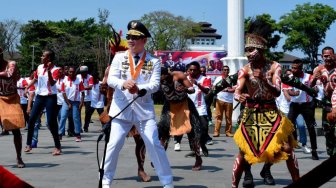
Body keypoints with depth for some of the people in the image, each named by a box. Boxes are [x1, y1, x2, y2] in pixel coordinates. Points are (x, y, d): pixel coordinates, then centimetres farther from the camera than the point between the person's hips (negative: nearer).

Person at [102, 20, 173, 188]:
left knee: (154, 145, -4)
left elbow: (155, 84, -8)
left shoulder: (154, 61, 2)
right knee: (114, 145, 1)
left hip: (144, 110, -1)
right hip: (121, 109, 1)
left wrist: (139, 88, -28)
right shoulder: (119, 57, 4)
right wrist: (123, 83, -28)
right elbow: (110, 79, -6)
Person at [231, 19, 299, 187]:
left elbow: (277, 92, -14)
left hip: (271, 113, 1)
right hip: (251, 113, -1)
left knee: (286, 148, 1)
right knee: (244, 151, -2)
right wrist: (239, 96, -41)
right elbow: (237, 92, -17)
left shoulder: (274, 67, -7)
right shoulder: (245, 70, -9)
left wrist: (263, 80, -31)